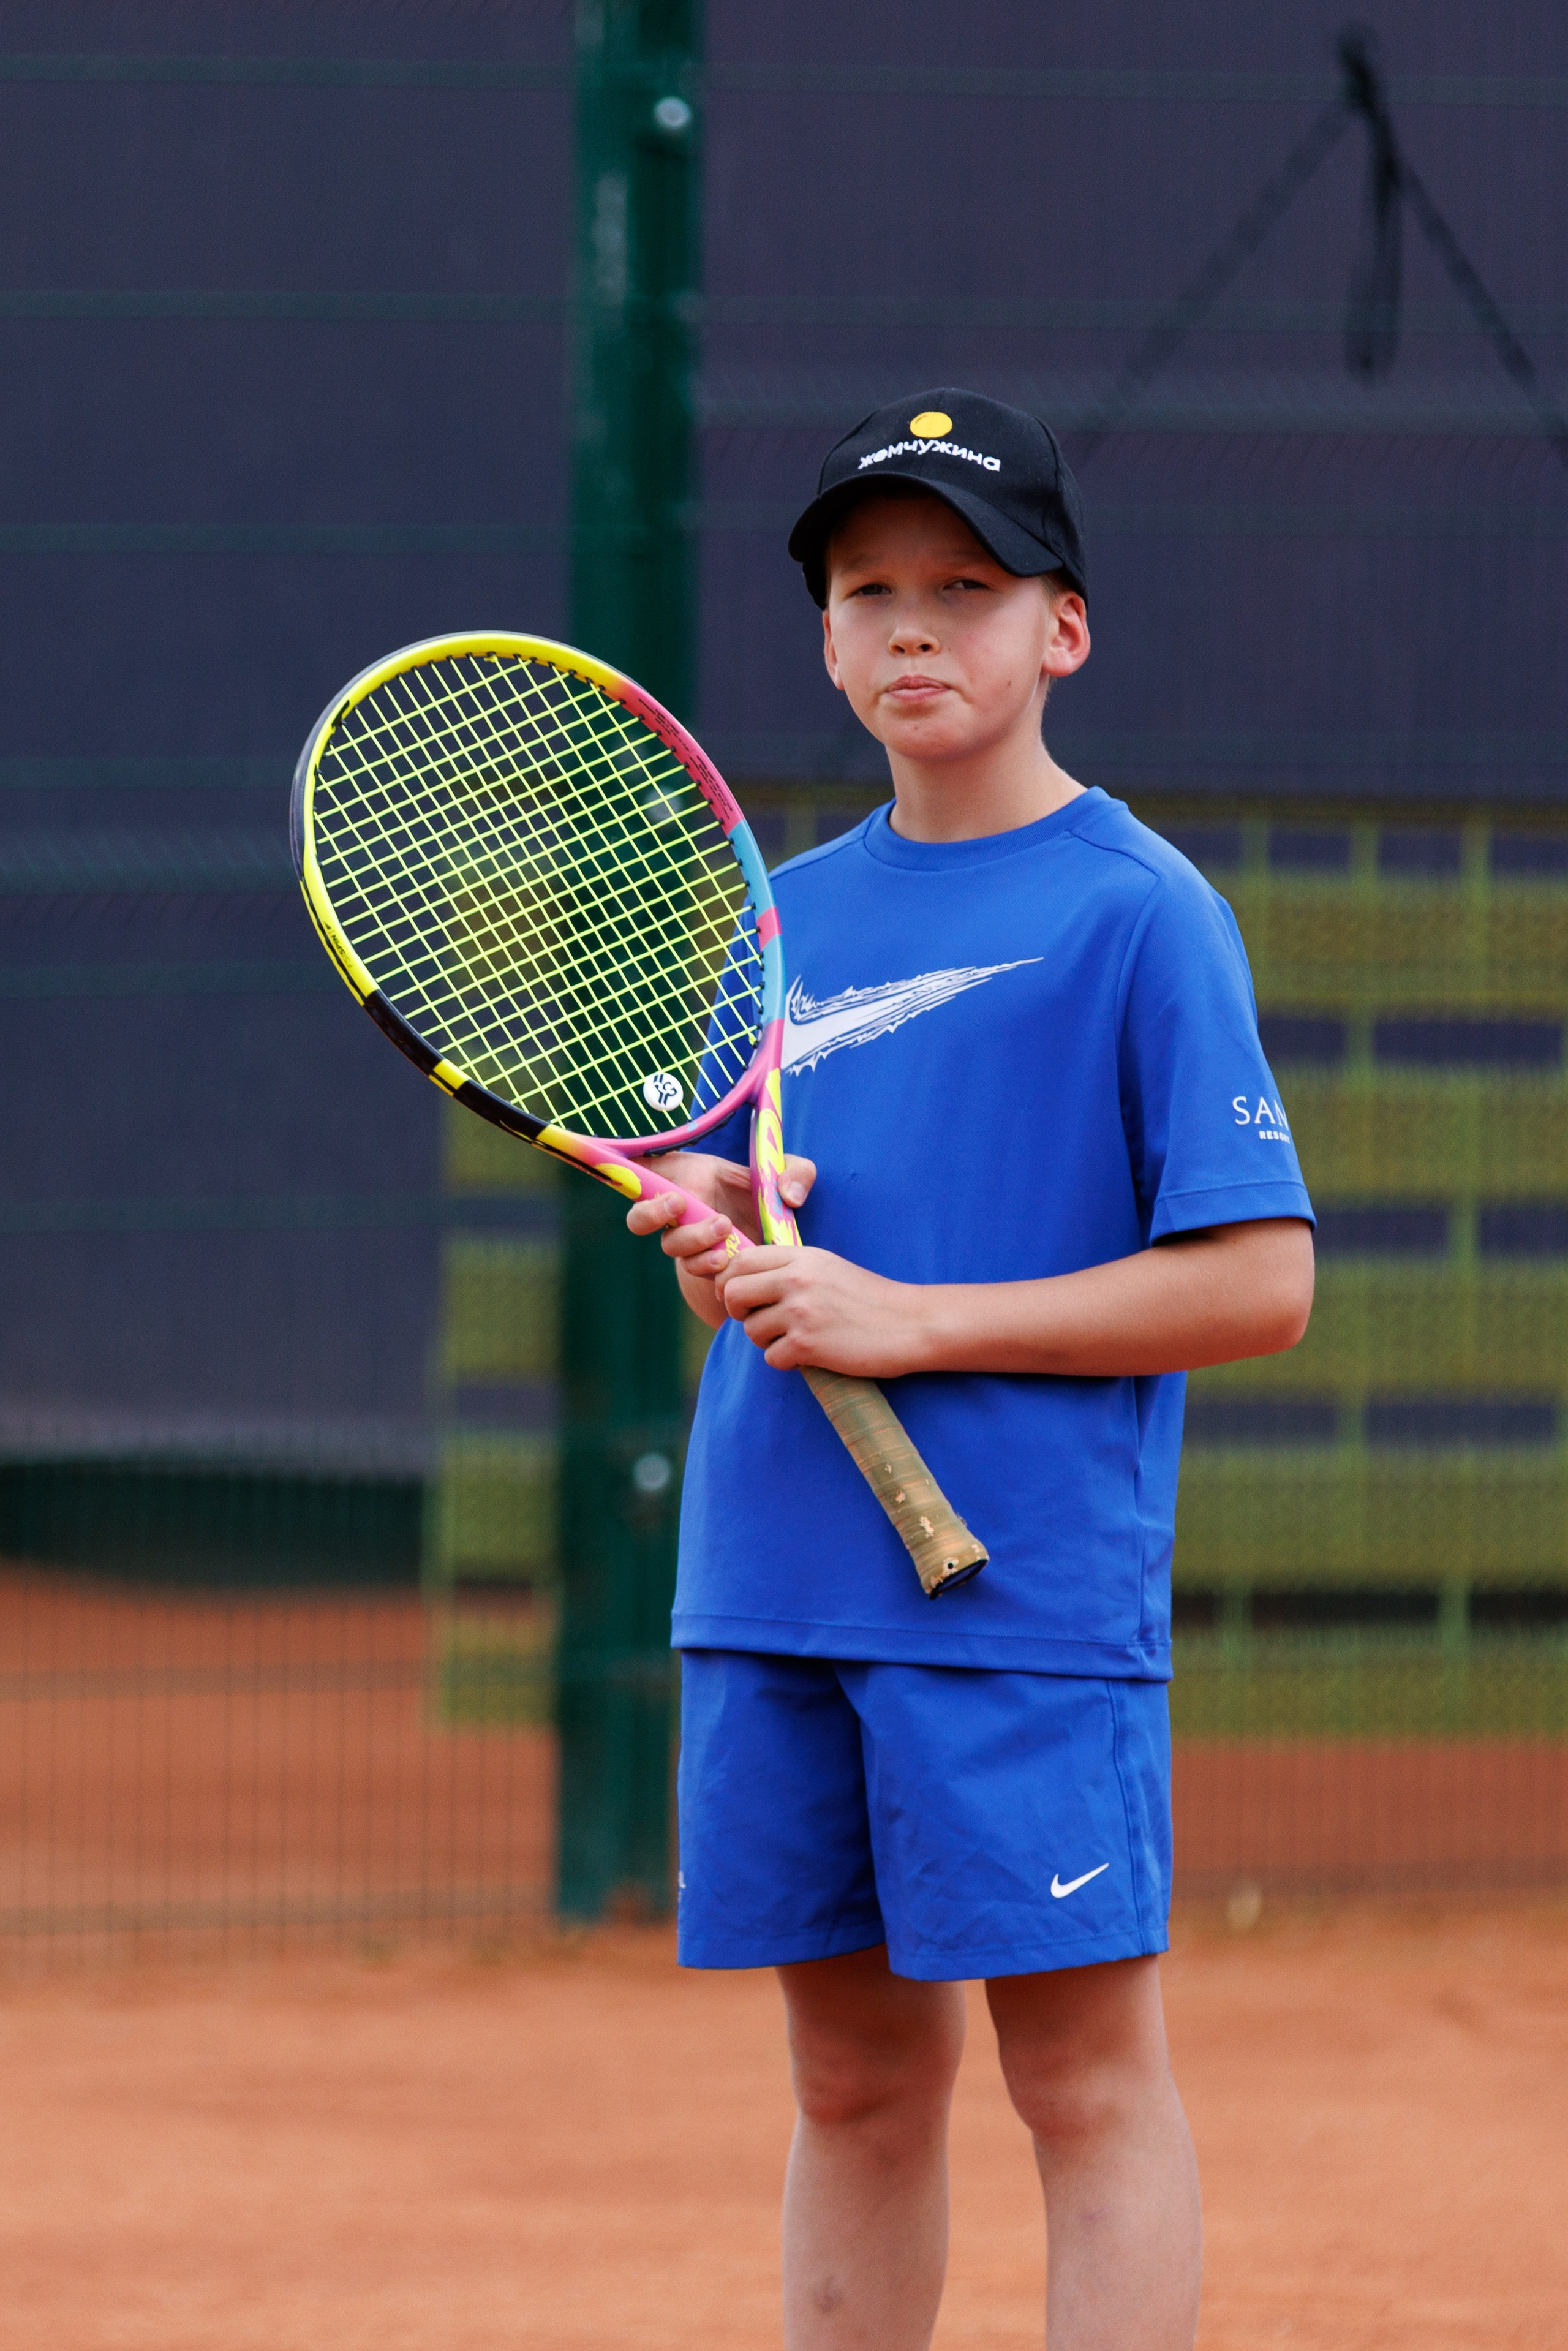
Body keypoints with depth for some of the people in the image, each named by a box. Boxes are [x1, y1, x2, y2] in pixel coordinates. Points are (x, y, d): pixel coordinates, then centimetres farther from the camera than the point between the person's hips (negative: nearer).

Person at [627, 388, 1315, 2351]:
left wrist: (910, 1317, -14)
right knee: (856, 2083, 10)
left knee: (1084, 2075, -5)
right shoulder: (791, 914, 14)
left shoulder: (1140, 914, -5)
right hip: (774, 1595, 6)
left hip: (1028, 1595, -6)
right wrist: (713, 1233, -3)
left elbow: (1258, 1284, -11)